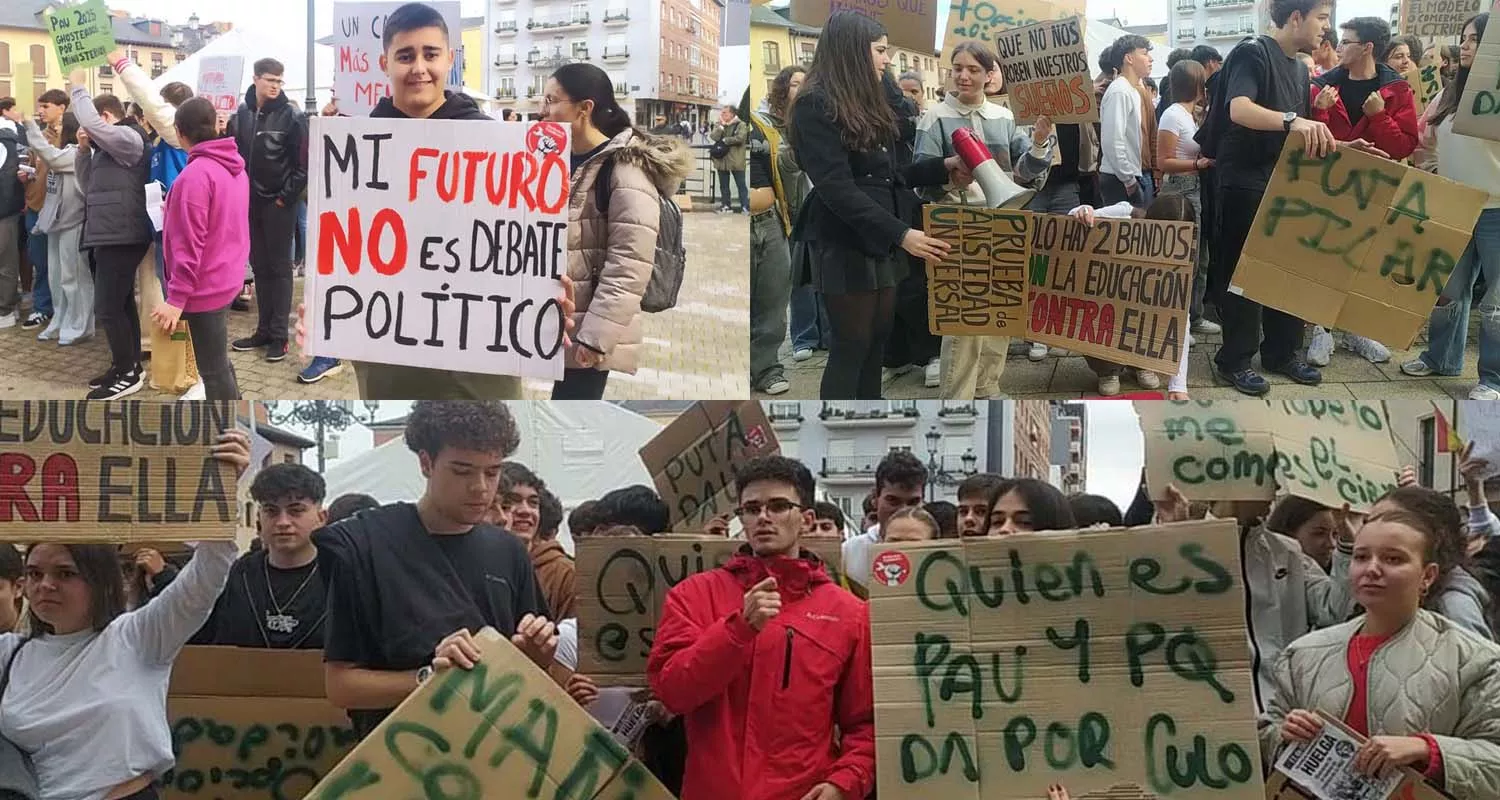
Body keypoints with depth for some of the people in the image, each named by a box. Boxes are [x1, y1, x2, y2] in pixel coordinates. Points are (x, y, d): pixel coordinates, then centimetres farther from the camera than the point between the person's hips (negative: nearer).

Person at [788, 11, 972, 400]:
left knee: (878, 340, 10)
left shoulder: (865, 103, 15)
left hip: (880, 241, 8)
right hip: (844, 243, -8)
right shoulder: (816, 105, -13)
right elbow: (837, 187, -20)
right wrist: (900, 233, -26)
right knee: (852, 345, -5)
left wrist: (943, 168, 6)